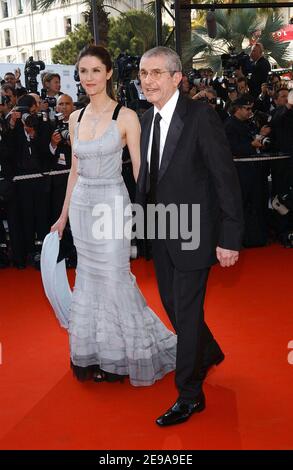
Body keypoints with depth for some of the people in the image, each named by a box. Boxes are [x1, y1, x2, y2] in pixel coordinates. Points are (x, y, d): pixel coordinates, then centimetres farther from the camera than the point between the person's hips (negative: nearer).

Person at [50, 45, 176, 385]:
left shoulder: (125, 117, -7)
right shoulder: (76, 118, 8)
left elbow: (140, 171, -9)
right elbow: (75, 171, 15)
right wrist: (64, 214, 16)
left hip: (113, 204, -5)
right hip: (82, 205, 5)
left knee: (114, 279, 0)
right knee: (89, 278, 12)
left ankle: (118, 355, 20)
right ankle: (96, 354, 27)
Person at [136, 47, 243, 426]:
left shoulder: (200, 116, -16)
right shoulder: (147, 120, 6)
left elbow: (226, 178, -16)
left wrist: (229, 239, -18)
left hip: (193, 231, -7)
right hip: (160, 231, 7)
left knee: (187, 310, 1)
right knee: (172, 304, 18)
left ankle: (189, 396, 18)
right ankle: (209, 353, 46)